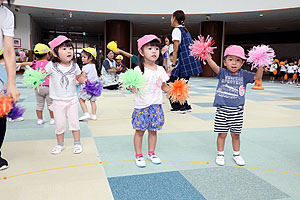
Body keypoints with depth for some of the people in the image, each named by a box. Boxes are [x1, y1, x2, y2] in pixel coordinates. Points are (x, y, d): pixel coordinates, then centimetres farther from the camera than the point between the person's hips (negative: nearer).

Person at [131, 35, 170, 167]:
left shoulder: (160, 70, 6)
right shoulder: (138, 70, -9)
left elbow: (164, 87, 13)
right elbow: (133, 88, -11)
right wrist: (133, 88, -33)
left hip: (156, 105, 4)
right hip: (141, 106, -4)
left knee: (153, 130, 13)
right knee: (140, 131, 5)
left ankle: (151, 153, 31)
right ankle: (138, 155, 22)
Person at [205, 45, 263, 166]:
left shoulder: (244, 75, 4)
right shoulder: (222, 73, -2)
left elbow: (257, 77, -4)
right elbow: (214, 67, -19)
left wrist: (261, 65, -19)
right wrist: (206, 56, -34)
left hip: (237, 110, 1)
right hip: (222, 109, -1)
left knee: (235, 134, 13)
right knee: (222, 134, 8)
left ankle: (236, 155, 32)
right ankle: (220, 155, 25)